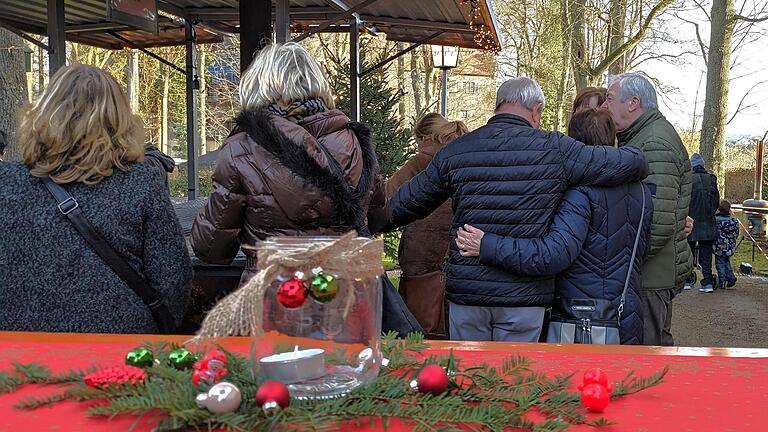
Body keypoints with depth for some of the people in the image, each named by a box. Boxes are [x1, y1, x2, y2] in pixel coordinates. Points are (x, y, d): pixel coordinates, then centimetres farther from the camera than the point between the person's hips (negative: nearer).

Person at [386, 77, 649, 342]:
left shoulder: (455, 152, 2)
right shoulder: (554, 150, -7)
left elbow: (400, 206, 10)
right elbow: (633, 164, -3)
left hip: (465, 292, 2)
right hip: (524, 296, -2)